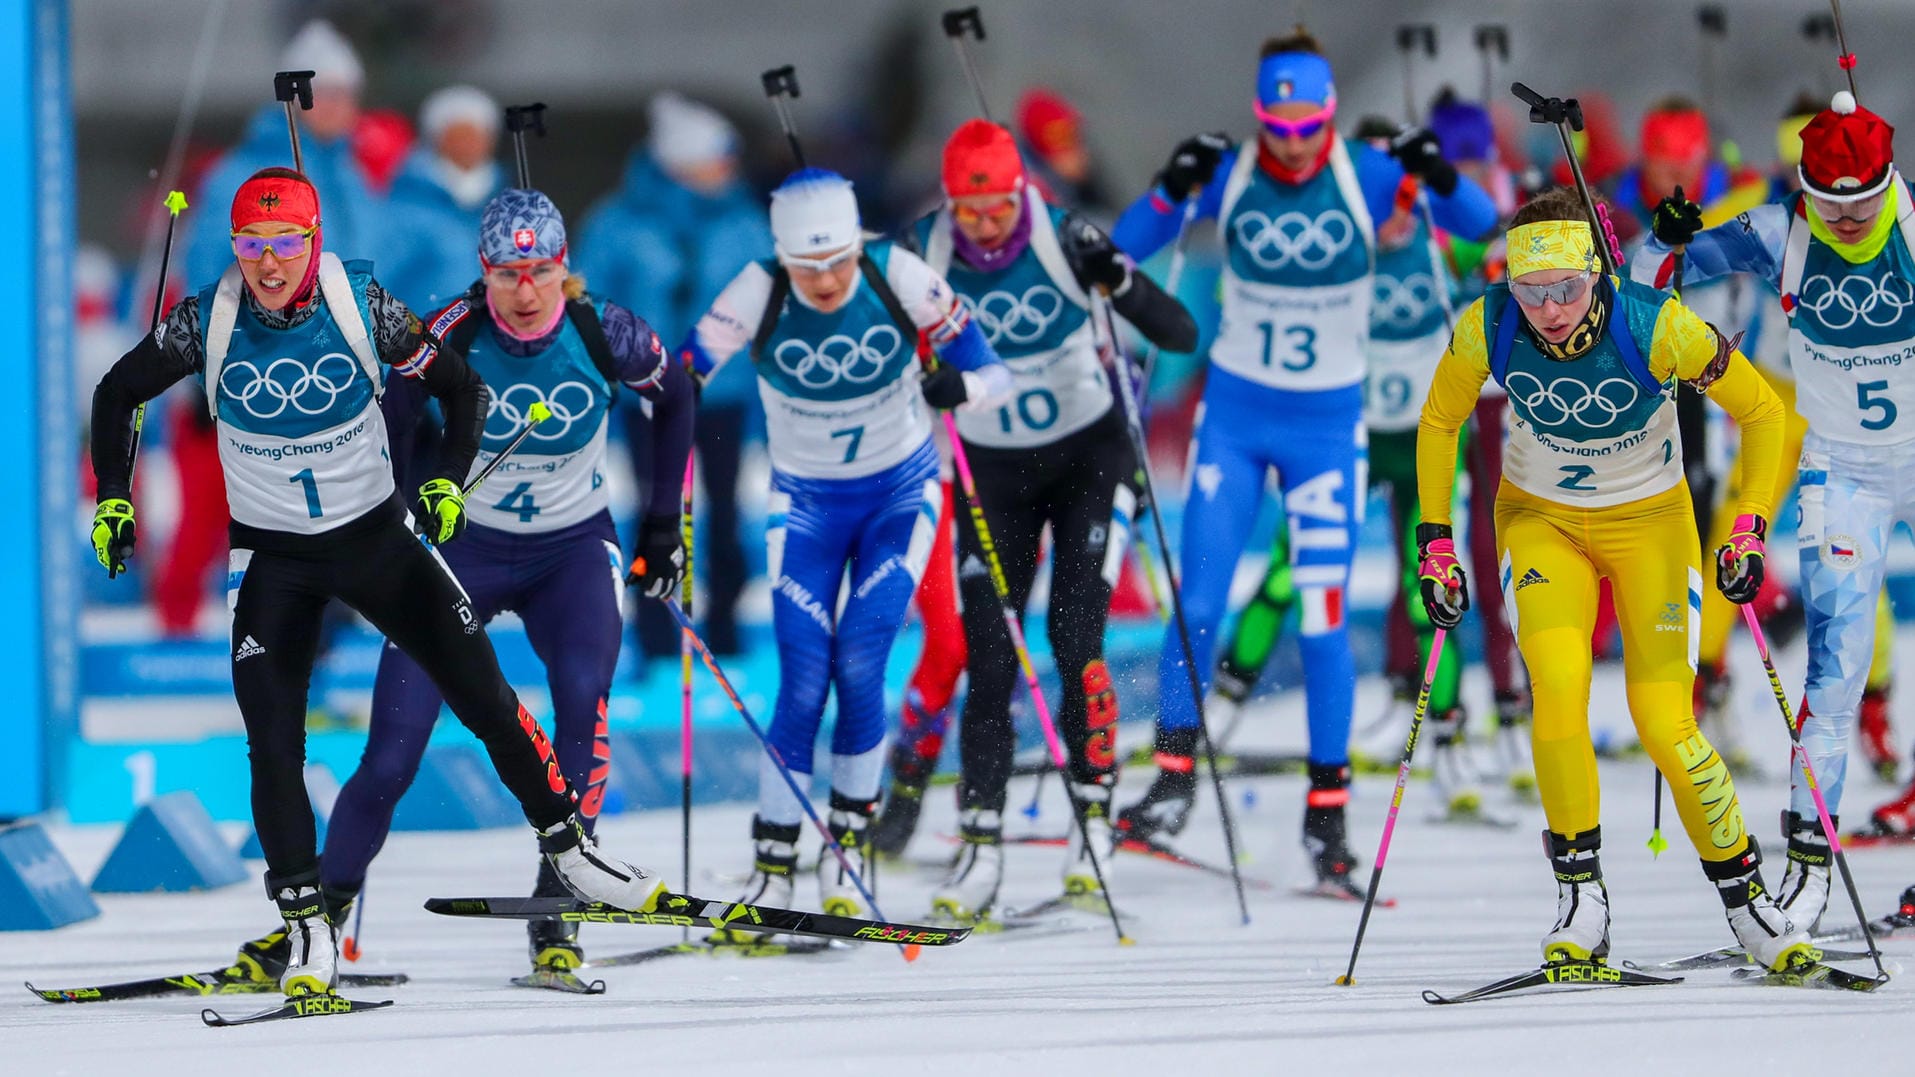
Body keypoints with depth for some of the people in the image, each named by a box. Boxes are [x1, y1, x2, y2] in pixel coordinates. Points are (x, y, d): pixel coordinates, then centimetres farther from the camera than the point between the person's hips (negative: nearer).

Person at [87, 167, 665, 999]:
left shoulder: (362, 307, -17)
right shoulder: (207, 323, -15)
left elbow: (459, 387, -4)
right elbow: (118, 394, 2)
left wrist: (450, 482, -17)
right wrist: (113, 500, -5)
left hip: (375, 534, 0)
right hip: (271, 556, 0)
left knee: (485, 697, 1)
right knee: (273, 741, -11)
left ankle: (566, 845, 18)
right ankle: (307, 923, -2)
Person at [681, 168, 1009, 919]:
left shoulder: (899, 278, -20)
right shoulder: (758, 295, -20)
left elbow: (994, 376, -13)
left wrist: (957, 386, -36)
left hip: (901, 492, 0)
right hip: (807, 502, 0)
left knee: (859, 663, -16)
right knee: (804, 680, -10)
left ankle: (848, 844, 2)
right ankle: (772, 868, 0)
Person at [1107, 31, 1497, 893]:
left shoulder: (1365, 177, -10)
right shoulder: (1229, 176, -7)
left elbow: (1482, 225, -10)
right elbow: (1127, 248, -6)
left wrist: (1440, 179, -31)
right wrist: (1173, 189, -26)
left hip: (1329, 424, -1)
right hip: (1235, 413, 1)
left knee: (1324, 618, -4)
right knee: (1198, 601, -3)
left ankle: (1328, 812, 6)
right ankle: (1175, 777, 10)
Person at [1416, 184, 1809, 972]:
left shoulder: (1658, 329, -27)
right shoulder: (1485, 330, -21)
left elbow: (1762, 413, -13)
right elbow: (1438, 422, 0)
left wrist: (1749, 530, -19)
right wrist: (1435, 540, -3)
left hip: (1648, 522, -1)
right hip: (1541, 520, 1)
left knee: (1664, 723, -10)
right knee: (1558, 684, -25)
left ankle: (1743, 892, 11)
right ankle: (1580, 895, -13)